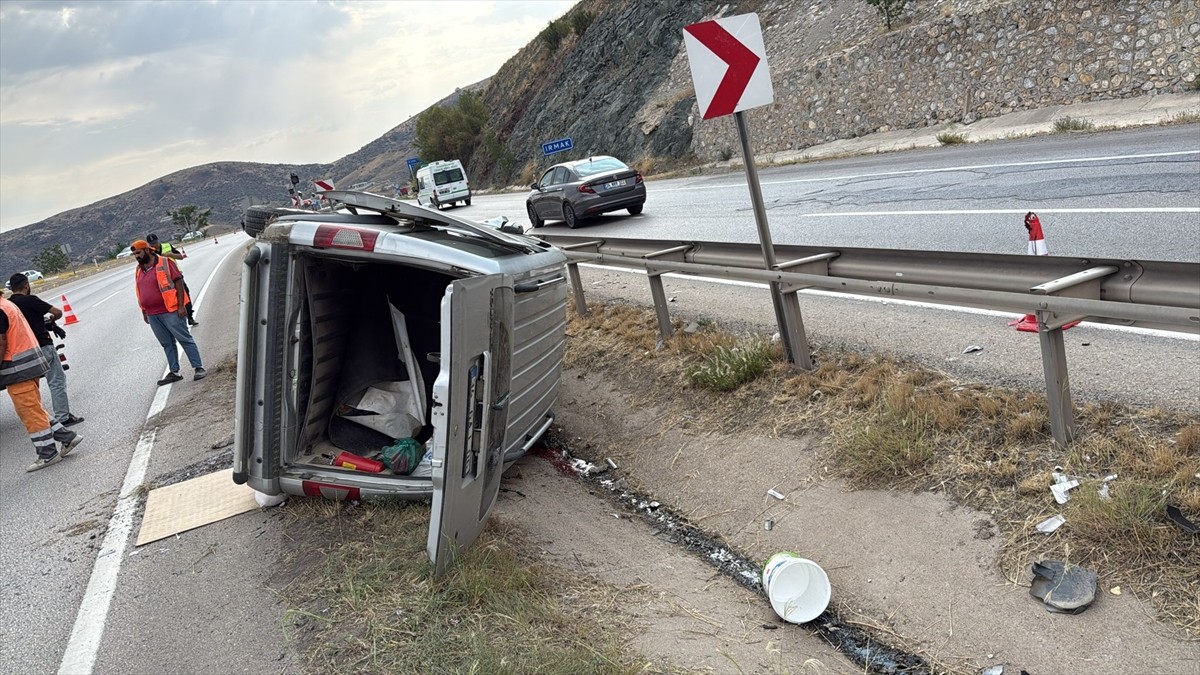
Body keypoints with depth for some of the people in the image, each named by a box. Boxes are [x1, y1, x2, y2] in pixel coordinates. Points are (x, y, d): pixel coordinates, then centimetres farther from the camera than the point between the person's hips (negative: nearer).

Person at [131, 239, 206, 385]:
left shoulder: (165, 263, -7)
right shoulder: (139, 271, 13)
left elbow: (178, 282, -10)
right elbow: (140, 292, 20)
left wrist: (181, 306, -15)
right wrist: (144, 312, 19)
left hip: (170, 311, -7)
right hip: (152, 315, 7)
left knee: (185, 339, -3)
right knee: (167, 344, 11)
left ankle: (198, 368, 1)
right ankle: (174, 372, 17)